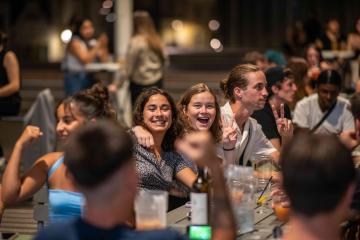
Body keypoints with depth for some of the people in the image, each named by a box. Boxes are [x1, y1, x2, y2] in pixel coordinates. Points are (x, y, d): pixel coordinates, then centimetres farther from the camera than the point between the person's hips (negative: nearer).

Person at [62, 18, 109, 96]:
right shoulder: (75, 42, -6)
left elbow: (105, 60, 5)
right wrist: (98, 46, -17)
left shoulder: (94, 42, 10)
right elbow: (85, 60, -18)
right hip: (74, 77, -5)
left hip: (89, 77, 5)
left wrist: (104, 46, -9)